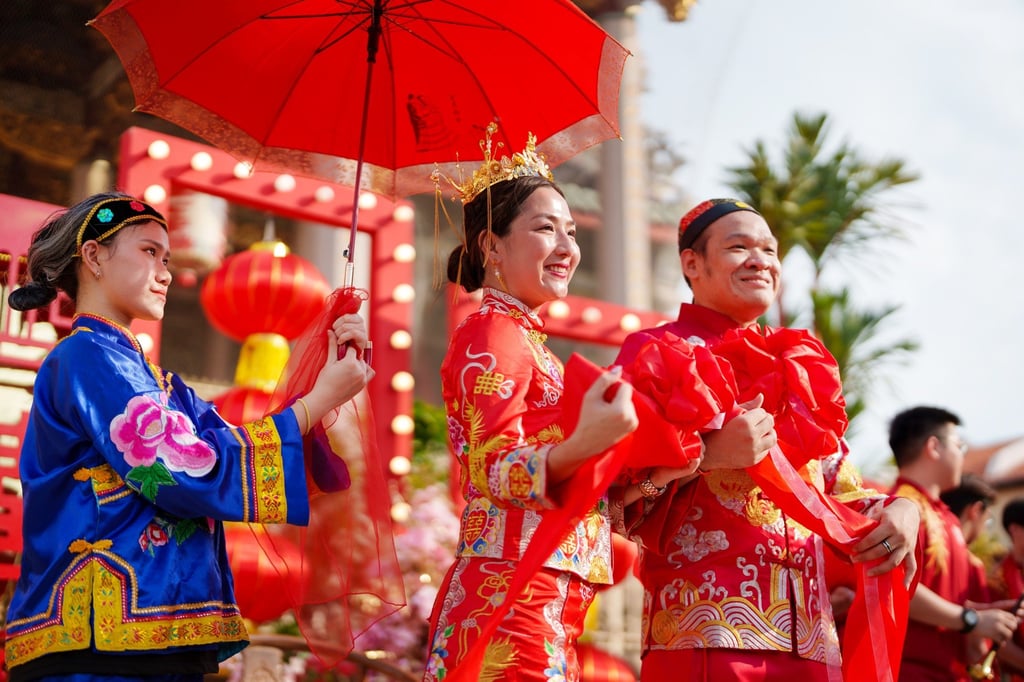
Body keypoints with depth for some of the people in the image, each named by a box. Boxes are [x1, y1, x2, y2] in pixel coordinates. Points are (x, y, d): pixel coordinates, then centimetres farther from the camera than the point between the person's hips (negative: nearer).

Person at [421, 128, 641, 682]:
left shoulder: (524, 340, 21)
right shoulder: (492, 333, -7)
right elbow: (496, 471, -20)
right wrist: (582, 446, -36)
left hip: (550, 604, 9)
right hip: (512, 589, -9)